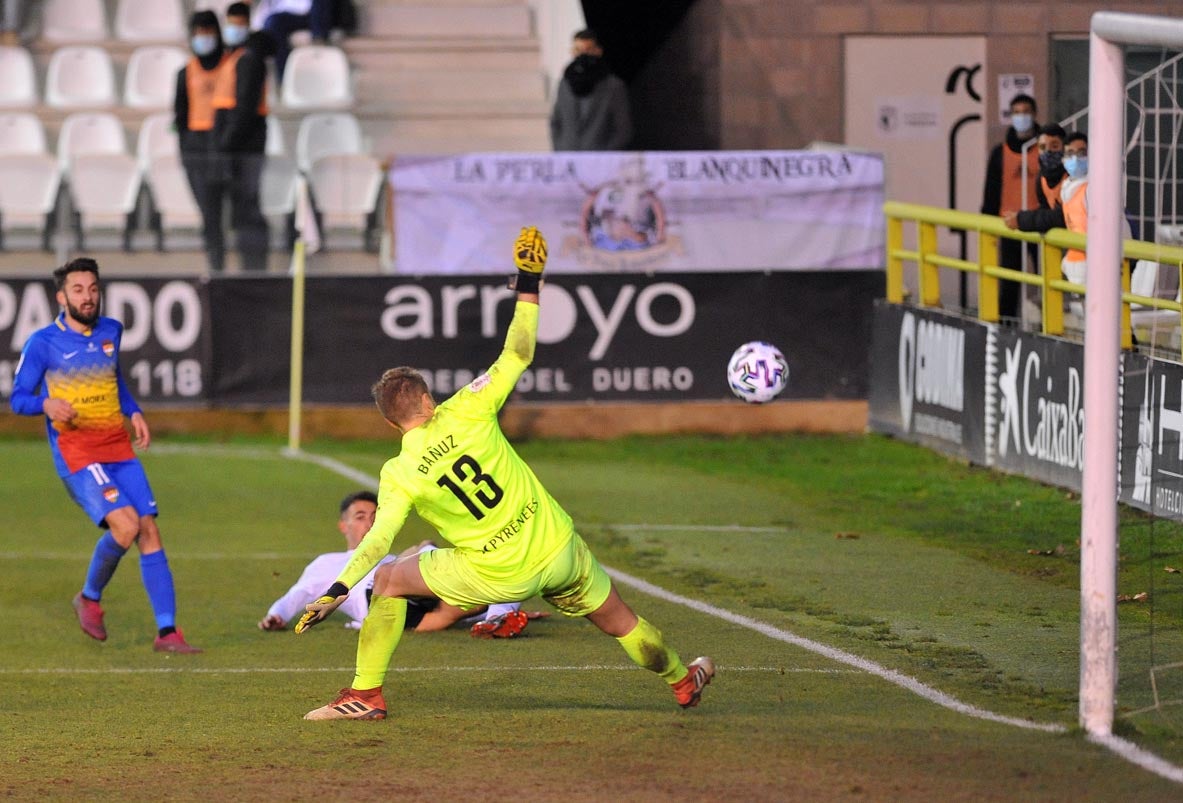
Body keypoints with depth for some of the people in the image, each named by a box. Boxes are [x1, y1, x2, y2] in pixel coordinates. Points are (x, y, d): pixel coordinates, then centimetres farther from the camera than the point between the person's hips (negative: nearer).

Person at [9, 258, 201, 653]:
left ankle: (167, 632, -2)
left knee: (150, 531, -5)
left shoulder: (110, 332, 12)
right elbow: (18, 399, -1)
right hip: (76, 454, -6)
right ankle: (90, 598, 5)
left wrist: (134, 412, 14)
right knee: (125, 525, -22)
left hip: (119, 449, 6)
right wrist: (47, 404, -22)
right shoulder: (43, 343, -5)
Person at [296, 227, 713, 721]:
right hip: (558, 550, 2)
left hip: (496, 576, -2)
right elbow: (517, 355, -6)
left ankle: (366, 695, 12)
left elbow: (377, 541, -16)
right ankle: (682, 682, 43)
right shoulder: (465, 413, -9)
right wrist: (529, 287, 1)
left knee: (389, 580, 14)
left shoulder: (398, 476, -10)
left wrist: (338, 591, -15)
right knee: (620, 621, 23)